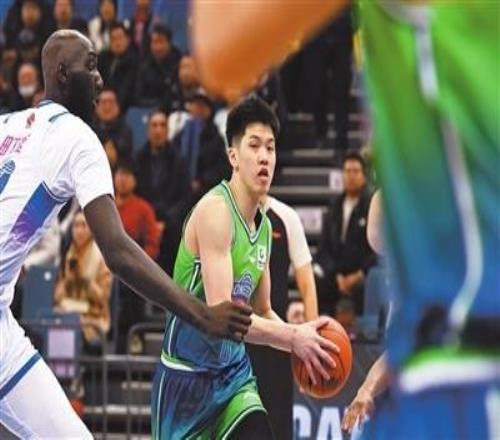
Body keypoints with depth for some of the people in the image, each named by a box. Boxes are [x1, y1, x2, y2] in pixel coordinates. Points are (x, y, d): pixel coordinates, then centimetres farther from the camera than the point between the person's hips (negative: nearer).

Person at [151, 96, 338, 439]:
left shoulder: (265, 227, 8)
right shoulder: (215, 210, -18)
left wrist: (302, 337, 0)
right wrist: (292, 338, -31)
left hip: (234, 373, 7)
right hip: (188, 376, -7)